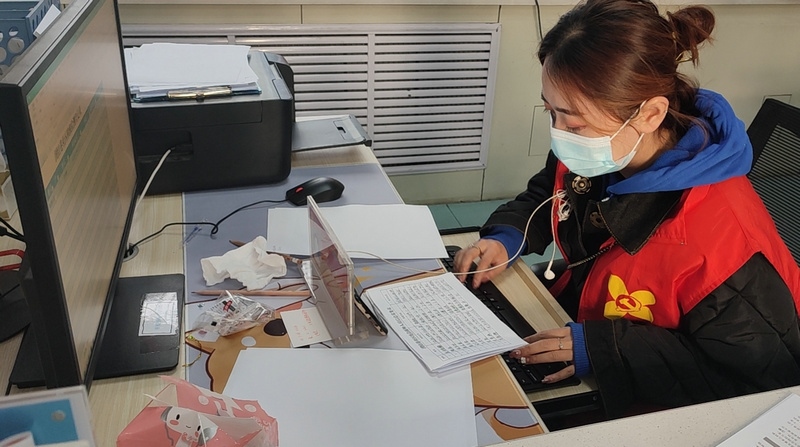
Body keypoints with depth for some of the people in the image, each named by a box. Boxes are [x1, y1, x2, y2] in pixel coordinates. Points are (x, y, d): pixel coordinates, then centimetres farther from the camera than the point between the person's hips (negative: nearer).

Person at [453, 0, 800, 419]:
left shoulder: (720, 236, -35)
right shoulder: (590, 156, -13)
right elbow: (544, 198, 9)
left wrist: (608, 348, -32)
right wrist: (505, 239, -13)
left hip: (652, 406, -6)